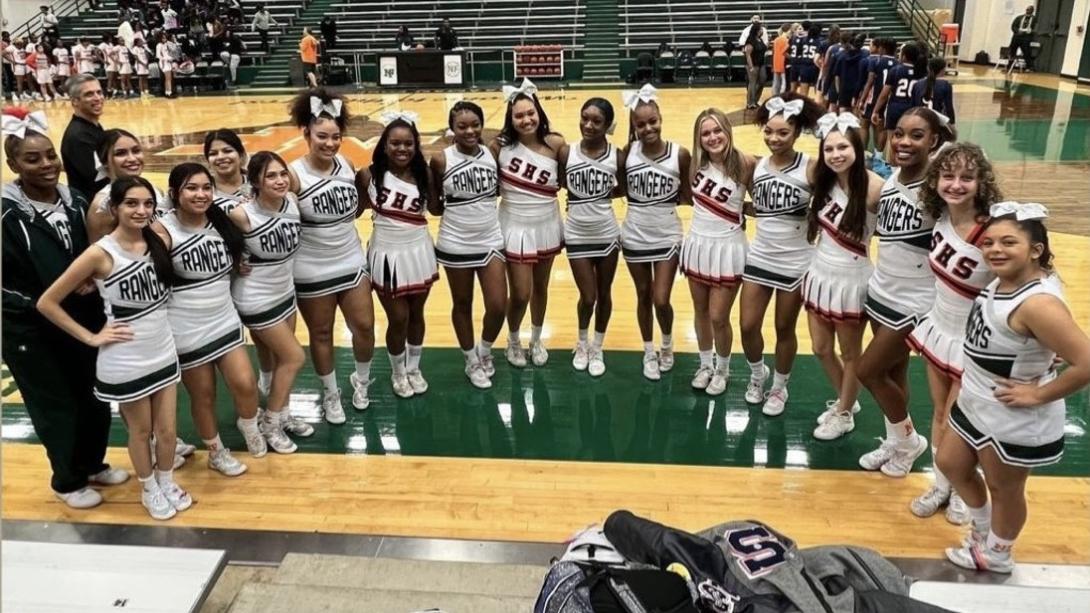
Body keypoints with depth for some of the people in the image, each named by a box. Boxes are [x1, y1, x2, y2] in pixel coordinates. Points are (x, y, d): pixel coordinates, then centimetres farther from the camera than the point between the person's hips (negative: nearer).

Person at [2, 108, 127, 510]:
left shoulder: (76, 202, 1)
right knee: (56, 407, 9)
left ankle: (93, 465, 39)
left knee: (96, 398, 15)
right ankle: (67, 481, 31)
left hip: (83, 320, 5)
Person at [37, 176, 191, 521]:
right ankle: (149, 490, 38)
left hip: (164, 353, 4)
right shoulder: (101, 253, -17)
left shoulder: (157, 242, -3)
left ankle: (167, 482, 40)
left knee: (167, 430, 14)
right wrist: (91, 337, -11)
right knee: (140, 430, 15)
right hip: (125, 362, -4)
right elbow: (47, 303, -12)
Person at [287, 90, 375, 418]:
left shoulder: (347, 166, -2)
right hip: (312, 271, -4)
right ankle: (331, 394, 33)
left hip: (352, 262, 4)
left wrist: (367, 184, 1)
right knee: (321, 333, 13)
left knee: (364, 327, 10)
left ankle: (361, 381, 37)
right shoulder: (294, 174, -18)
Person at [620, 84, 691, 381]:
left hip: (667, 237, -2)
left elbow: (687, 195, -3)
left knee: (661, 301, -1)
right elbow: (623, 189, 4)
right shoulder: (628, 152, -8)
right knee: (643, 297, 14)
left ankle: (668, 345, 30)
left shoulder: (680, 154, -12)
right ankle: (649, 352, 34)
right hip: (634, 236, 2)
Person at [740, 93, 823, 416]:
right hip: (758, 257, 4)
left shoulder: (811, 168, -14)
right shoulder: (757, 165, 0)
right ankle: (757, 374, 35)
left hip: (795, 262, -4)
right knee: (748, 326, 6)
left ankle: (779, 387, 32)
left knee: (784, 329, 11)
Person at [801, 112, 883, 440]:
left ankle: (844, 414, 34)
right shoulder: (824, 182, -1)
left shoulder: (873, 187, -21)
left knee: (849, 353, 13)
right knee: (821, 349, 18)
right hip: (820, 275, 6)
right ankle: (845, 400, 43)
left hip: (851, 280, -6)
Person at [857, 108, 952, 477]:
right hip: (880, 292, 7)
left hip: (914, 302, -7)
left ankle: (909, 440, 23)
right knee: (892, 373, 17)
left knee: (868, 371, 0)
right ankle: (895, 442, 36)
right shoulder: (889, 179, 1)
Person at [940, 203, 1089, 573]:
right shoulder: (1003, 281, -6)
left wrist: (1038, 395, -23)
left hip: (1015, 422, -9)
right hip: (977, 405, 9)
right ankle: (984, 529, 50)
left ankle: (996, 555, 44)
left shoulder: (1037, 303, -32)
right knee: (951, 464, 24)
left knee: (1004, 489, 16)